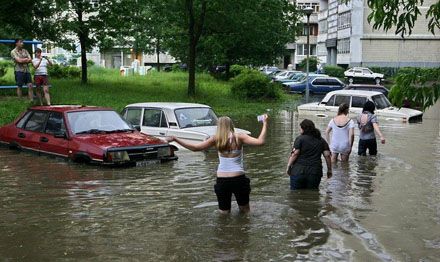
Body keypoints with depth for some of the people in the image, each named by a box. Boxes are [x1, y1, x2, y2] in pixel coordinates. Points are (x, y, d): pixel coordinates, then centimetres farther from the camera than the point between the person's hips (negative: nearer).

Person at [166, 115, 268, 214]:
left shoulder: (216, 139, -2)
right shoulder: (239, 137, -5)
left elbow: (195, 148, -4)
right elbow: (260, 142, -14)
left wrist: (175, 139, 2)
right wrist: (265, 124, -3)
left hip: (222, 180, 1)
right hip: (238, 179, -1)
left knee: (224, 213, 16)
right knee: (245, 211, 16)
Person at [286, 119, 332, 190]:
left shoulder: (300, 139, -2)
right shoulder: (321, 141, 11)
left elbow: (295, 154, -11)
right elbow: (327, 155, 5)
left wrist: (288, 167, -6)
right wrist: (329, 170, 11)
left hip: (299, 171, -4)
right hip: (315, 172, 4)